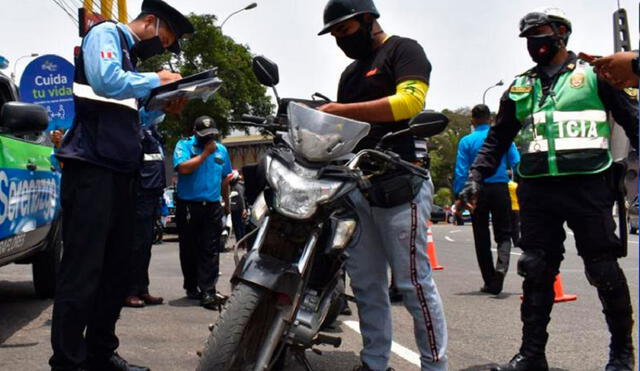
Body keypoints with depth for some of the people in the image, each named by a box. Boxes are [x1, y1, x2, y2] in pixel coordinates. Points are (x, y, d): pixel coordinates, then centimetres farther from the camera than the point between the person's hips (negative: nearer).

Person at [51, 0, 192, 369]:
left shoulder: (130, 56, 25)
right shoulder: (106, 34, 0)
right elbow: (106, 82, -20)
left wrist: (162, 107, 13)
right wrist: (156, 80, -7)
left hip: (120, 171, 10)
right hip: (92, 166, -10)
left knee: (116, 270, 10)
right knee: (83, 270, -11)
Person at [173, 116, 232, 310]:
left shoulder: (221, 150, 13)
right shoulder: (184, 146, -1)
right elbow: (183, 168, -20)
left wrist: (227, 203, 27)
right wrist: (205, 153, -13)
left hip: (212, 206, 3)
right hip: (188, 206, -3)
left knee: (211, 251, -6)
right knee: (189, 250, 7)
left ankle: (207, 291, -10)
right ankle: (192, 287, 21)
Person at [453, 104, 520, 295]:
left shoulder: (466, 141, 0)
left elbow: (461, 172, -5)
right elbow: (516, 164, 0)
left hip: (478, 192, 0)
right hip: (500, 189, 0)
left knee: (482, 238, 9)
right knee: (503, 234, 8)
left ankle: (490, 283, 11)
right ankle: (501, 266, -22)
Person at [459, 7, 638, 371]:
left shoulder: (593, 74, 6)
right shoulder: (520, 87, 17)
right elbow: (498, 138, 20)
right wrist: (477, 174, 8)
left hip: (588, 186, -4)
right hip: (537, 190, 4)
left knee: (604, 269, -1)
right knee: (536, 271, 4)